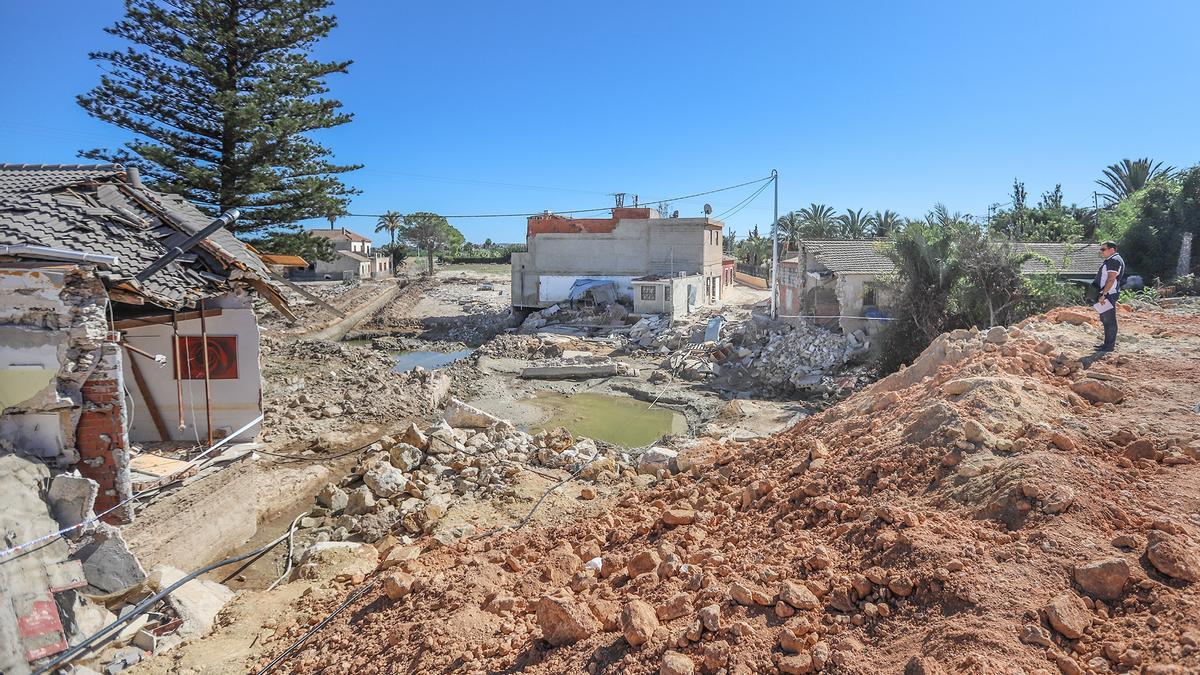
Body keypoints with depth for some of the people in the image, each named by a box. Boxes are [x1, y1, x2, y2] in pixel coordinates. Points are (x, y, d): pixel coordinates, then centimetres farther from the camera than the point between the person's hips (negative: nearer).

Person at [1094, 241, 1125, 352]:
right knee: (1105, 319, 15)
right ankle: (1108, 342, 23)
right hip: (1106, 294, 11)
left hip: (1109, 294, -11)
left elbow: (1111, 279, -22)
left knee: (1109, 320, -7)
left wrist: (1104, 294, -24)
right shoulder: (1109, 260, 19)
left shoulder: (1114, 260, -14)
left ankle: (1110, 345, -4)